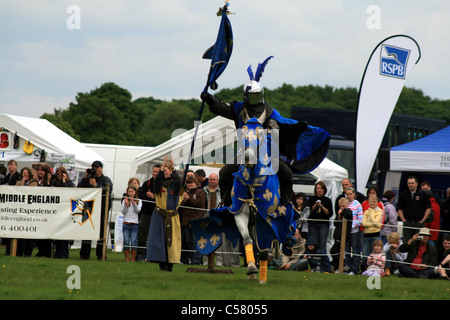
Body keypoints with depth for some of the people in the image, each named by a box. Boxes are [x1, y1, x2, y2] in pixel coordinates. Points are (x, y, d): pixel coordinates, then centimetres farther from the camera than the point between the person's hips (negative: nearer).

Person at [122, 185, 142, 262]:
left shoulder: (138, 201, 6)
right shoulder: (124, 201, 8)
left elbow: (137, 210, -5)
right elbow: (123, 212, 1)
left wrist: (134, 203, -19)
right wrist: (126, 204, -14)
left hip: (135, 224, -1)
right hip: (126, 223, 1)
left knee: (134, 242, -7)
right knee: (126, 241, -4)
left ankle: (133, 258, 0)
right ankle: (127, 258, 2)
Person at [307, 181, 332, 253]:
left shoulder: (327, 200, 8)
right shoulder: (311, 199, 9)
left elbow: (330, 213, 1)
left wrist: (322, 207, -12)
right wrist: (315, 205, -16)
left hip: (323, 224, -1)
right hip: (313, 224, 1)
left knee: (322, 246, -6)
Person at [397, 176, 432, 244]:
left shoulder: (423, 194, 2)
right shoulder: (403, 195, 8)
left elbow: (428, 208, 3)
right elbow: (400, 209, 11)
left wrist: (422, 220, -3)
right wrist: (404, 220, -1)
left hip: (419, 222, -2)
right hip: (407, 222, 2)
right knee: (406, 243, 0)